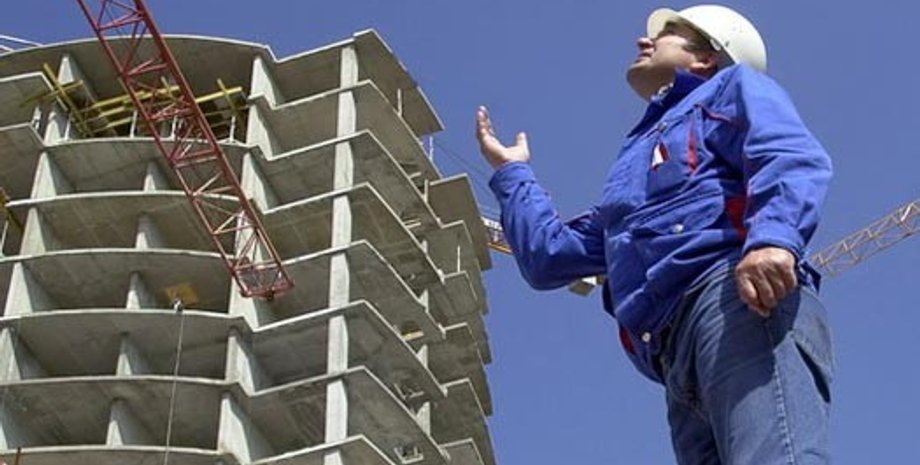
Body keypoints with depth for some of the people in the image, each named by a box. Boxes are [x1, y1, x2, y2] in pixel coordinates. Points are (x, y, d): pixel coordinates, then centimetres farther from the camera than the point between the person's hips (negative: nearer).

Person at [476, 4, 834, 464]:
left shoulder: (730, 87, 23)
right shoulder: (639, 157, 43)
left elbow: (793, 156, 0)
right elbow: (550, 256, 41)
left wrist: (772, 235, -21)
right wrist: (511, 173, 53)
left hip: (738, 297, -6)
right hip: (680, 363, 7)